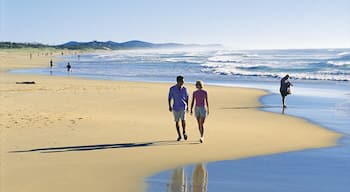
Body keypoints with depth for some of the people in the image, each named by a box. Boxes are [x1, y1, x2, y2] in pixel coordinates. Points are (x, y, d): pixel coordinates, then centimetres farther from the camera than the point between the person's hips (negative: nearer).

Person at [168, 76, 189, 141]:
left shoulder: (184, 88, -3)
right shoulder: (172, 89, -9)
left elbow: (186, 97, 8)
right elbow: (169, 98, -5)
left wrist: (187, 106, 9)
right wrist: (170, 106, -13)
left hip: (183, 107, 0)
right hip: (175, 107, 0)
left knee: (183, 119, -18)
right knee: (177, 121, 6)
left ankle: (184, 132, 4)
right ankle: (179, 135, 19)